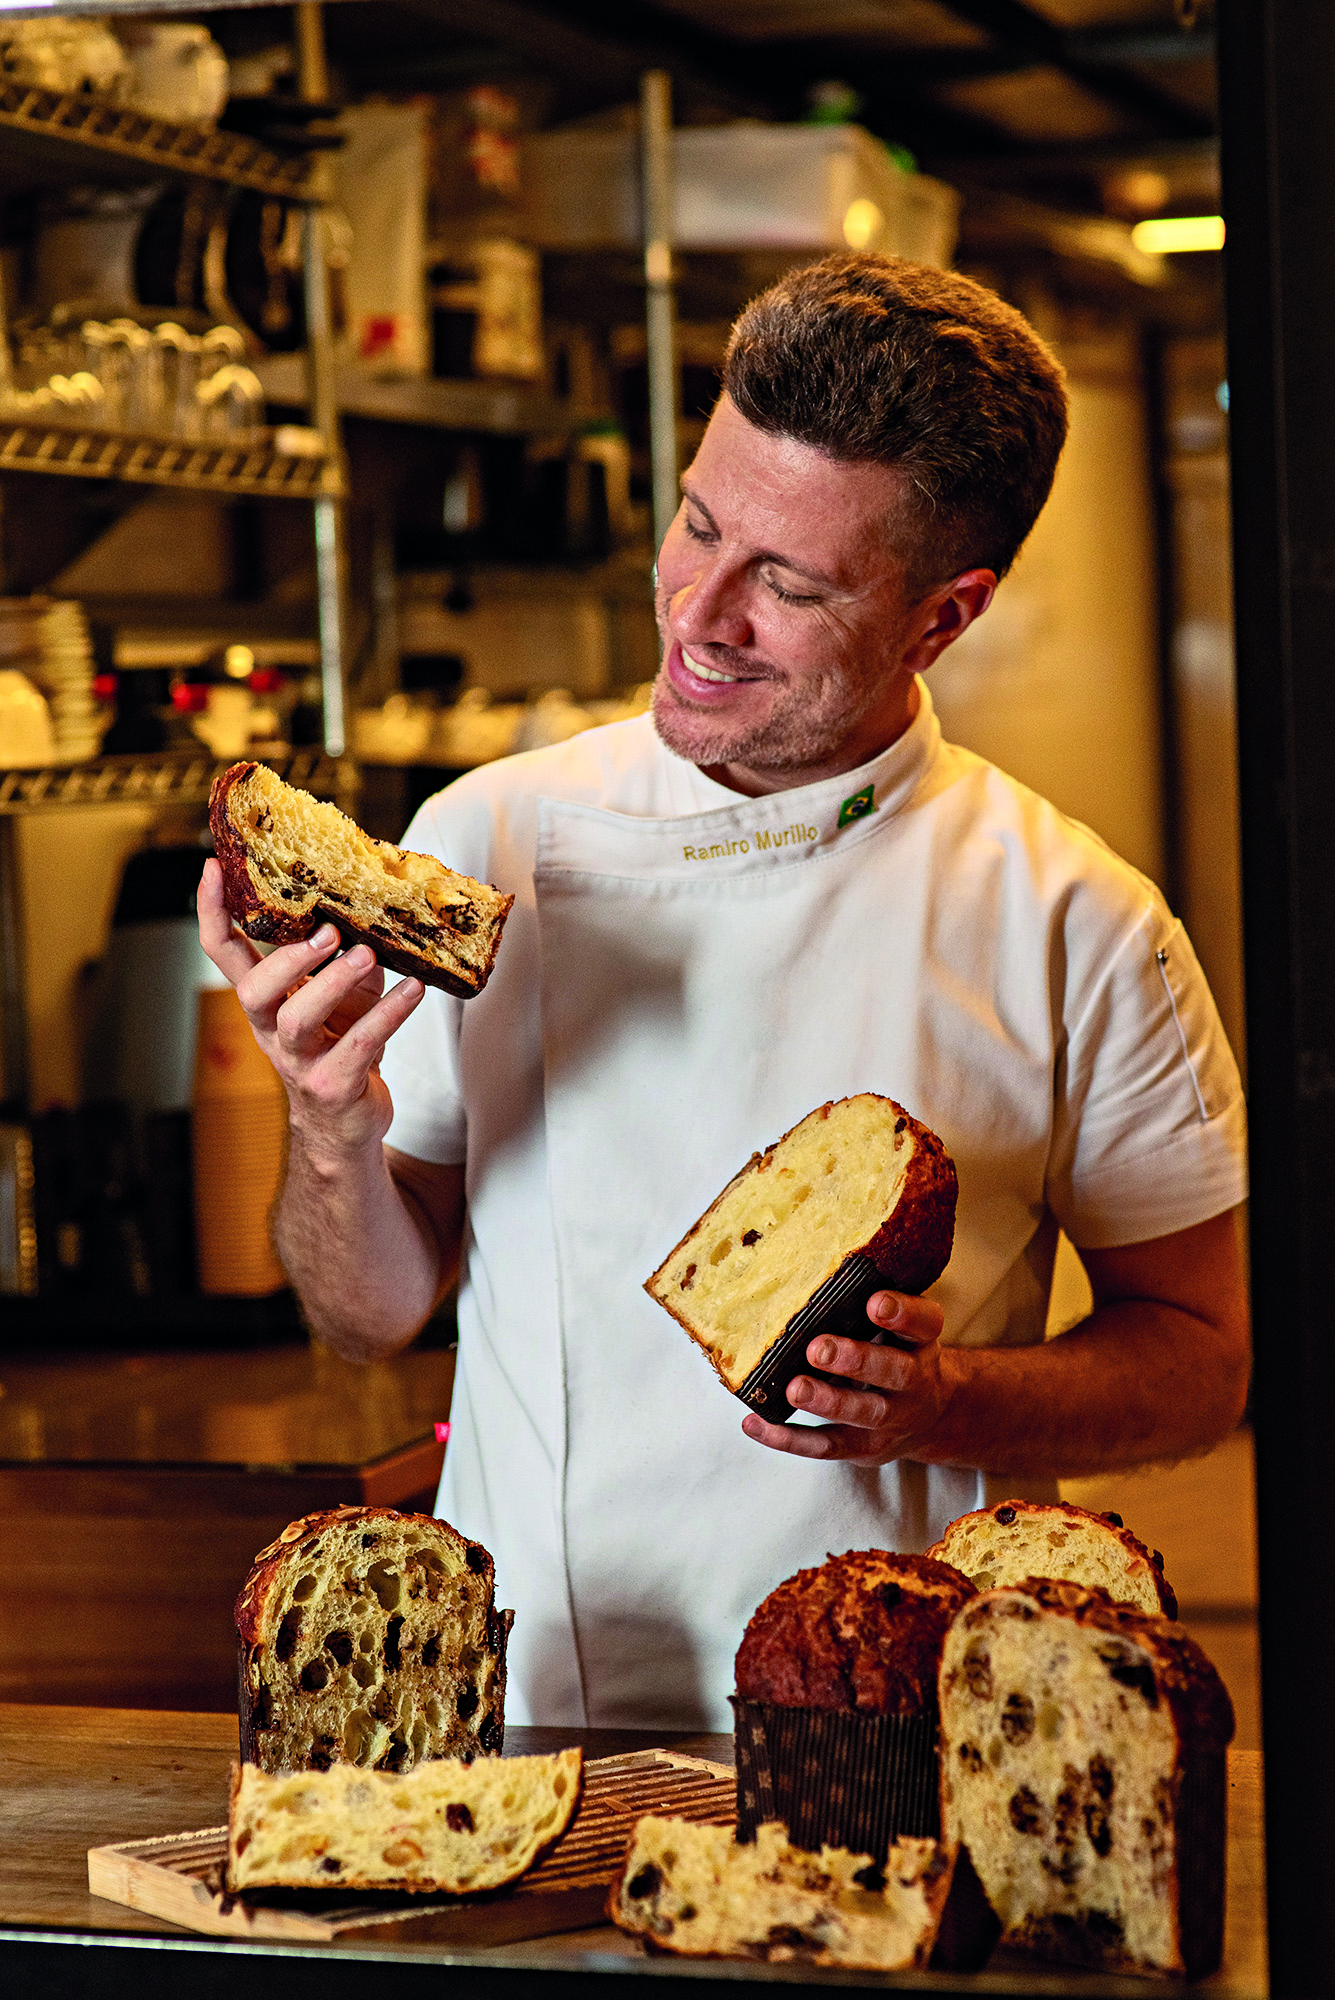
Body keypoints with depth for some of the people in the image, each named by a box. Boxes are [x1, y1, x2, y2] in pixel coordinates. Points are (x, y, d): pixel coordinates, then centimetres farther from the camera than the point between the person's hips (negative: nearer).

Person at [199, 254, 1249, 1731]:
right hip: (513, 1710, 1)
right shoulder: (484, 845, 3)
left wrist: (951, 1402, -12)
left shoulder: (1079, 932, -1)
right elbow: (371, 1314, 8)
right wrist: (333, 1135, -12)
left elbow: (1200, 1357, 6)